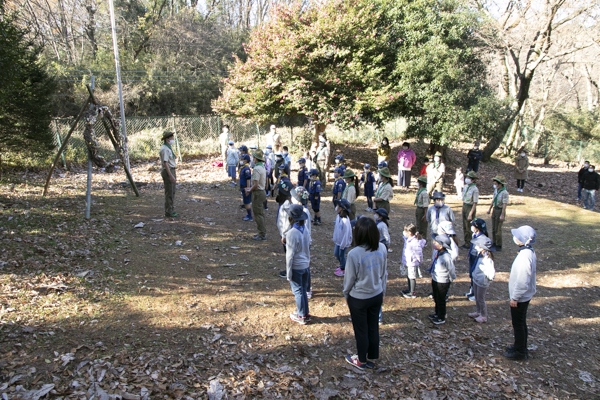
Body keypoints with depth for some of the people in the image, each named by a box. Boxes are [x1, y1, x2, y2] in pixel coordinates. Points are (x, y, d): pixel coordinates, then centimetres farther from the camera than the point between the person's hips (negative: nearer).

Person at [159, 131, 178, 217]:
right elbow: (165, 163, -23)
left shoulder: (169, 147, 14)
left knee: (172, 192, 15)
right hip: (167, 171, -10)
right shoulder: (164, 149, -17)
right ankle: (168, 212, 2)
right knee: (169, 193, -4)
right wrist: (171, 175, -26)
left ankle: (171, 210, 23)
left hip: (172, 170, 10)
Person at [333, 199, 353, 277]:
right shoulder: (338, 216, -7)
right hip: (338, 241, 8)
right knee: (336, 253, 22)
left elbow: (346, 233, -25)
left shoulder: (345, 221, -32)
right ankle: (342, 266, 46)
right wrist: (335, 238, 11)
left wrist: (342, 245, -19)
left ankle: (343, 270, 34)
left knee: (341, 255, 11)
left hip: (344, 242, -8)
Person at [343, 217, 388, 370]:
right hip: (376, 296, 5)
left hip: (358, 298, -5)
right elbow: (384, 273, 1)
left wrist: (346, 294, 5)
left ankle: (362, 361, 35)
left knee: (361, 330, 15)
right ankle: (372, 358, 40)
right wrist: (382, 292, 16)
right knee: (373, 327, 21)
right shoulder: (382, 248, -12)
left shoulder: (354, 254, -28)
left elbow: (349, 278, -15)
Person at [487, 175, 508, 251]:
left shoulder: (504, 193, -22)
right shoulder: (497, 190, 4)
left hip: (500, 211, -8)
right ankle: (494, 244, 24)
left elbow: (505, 204, -23)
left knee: (498, 229, -3)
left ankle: (499, 247, 8)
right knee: (493, 228, 13)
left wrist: (502, 215, -24)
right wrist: (490, 209, 18)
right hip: (495, 210, 8)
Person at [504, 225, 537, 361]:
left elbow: (522, 281, -27)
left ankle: (520, 352, 21)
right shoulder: (529, 251, 0)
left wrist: (515, 298, -19)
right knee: (520, 323, 22)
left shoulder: (524, 257, -30)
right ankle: (521, 346, 36)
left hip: (520, 297, -9)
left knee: (518, 323, 6)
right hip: (524, 295, 9)